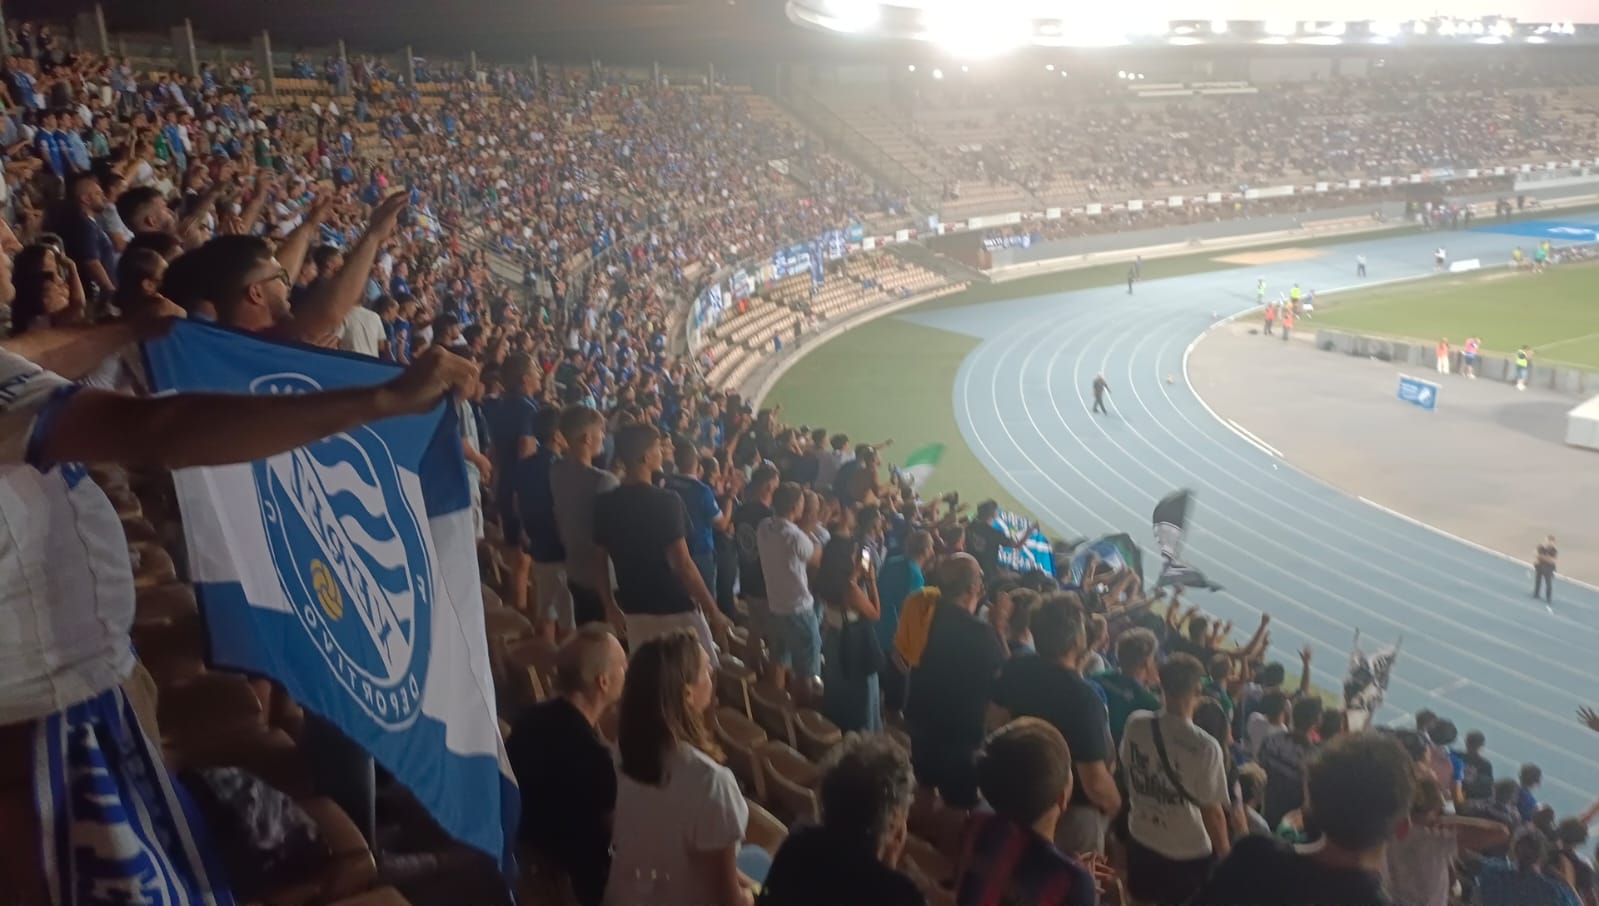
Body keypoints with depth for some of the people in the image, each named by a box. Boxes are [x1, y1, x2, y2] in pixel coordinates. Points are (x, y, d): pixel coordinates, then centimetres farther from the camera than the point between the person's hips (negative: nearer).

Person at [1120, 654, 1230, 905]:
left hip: (1141, 841, 4)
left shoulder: (1136, 724, -13)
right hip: (1189, 853, -4)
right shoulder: (1206, 746, -26)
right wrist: (1225, 856, -3)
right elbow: (1213, 811, -19)